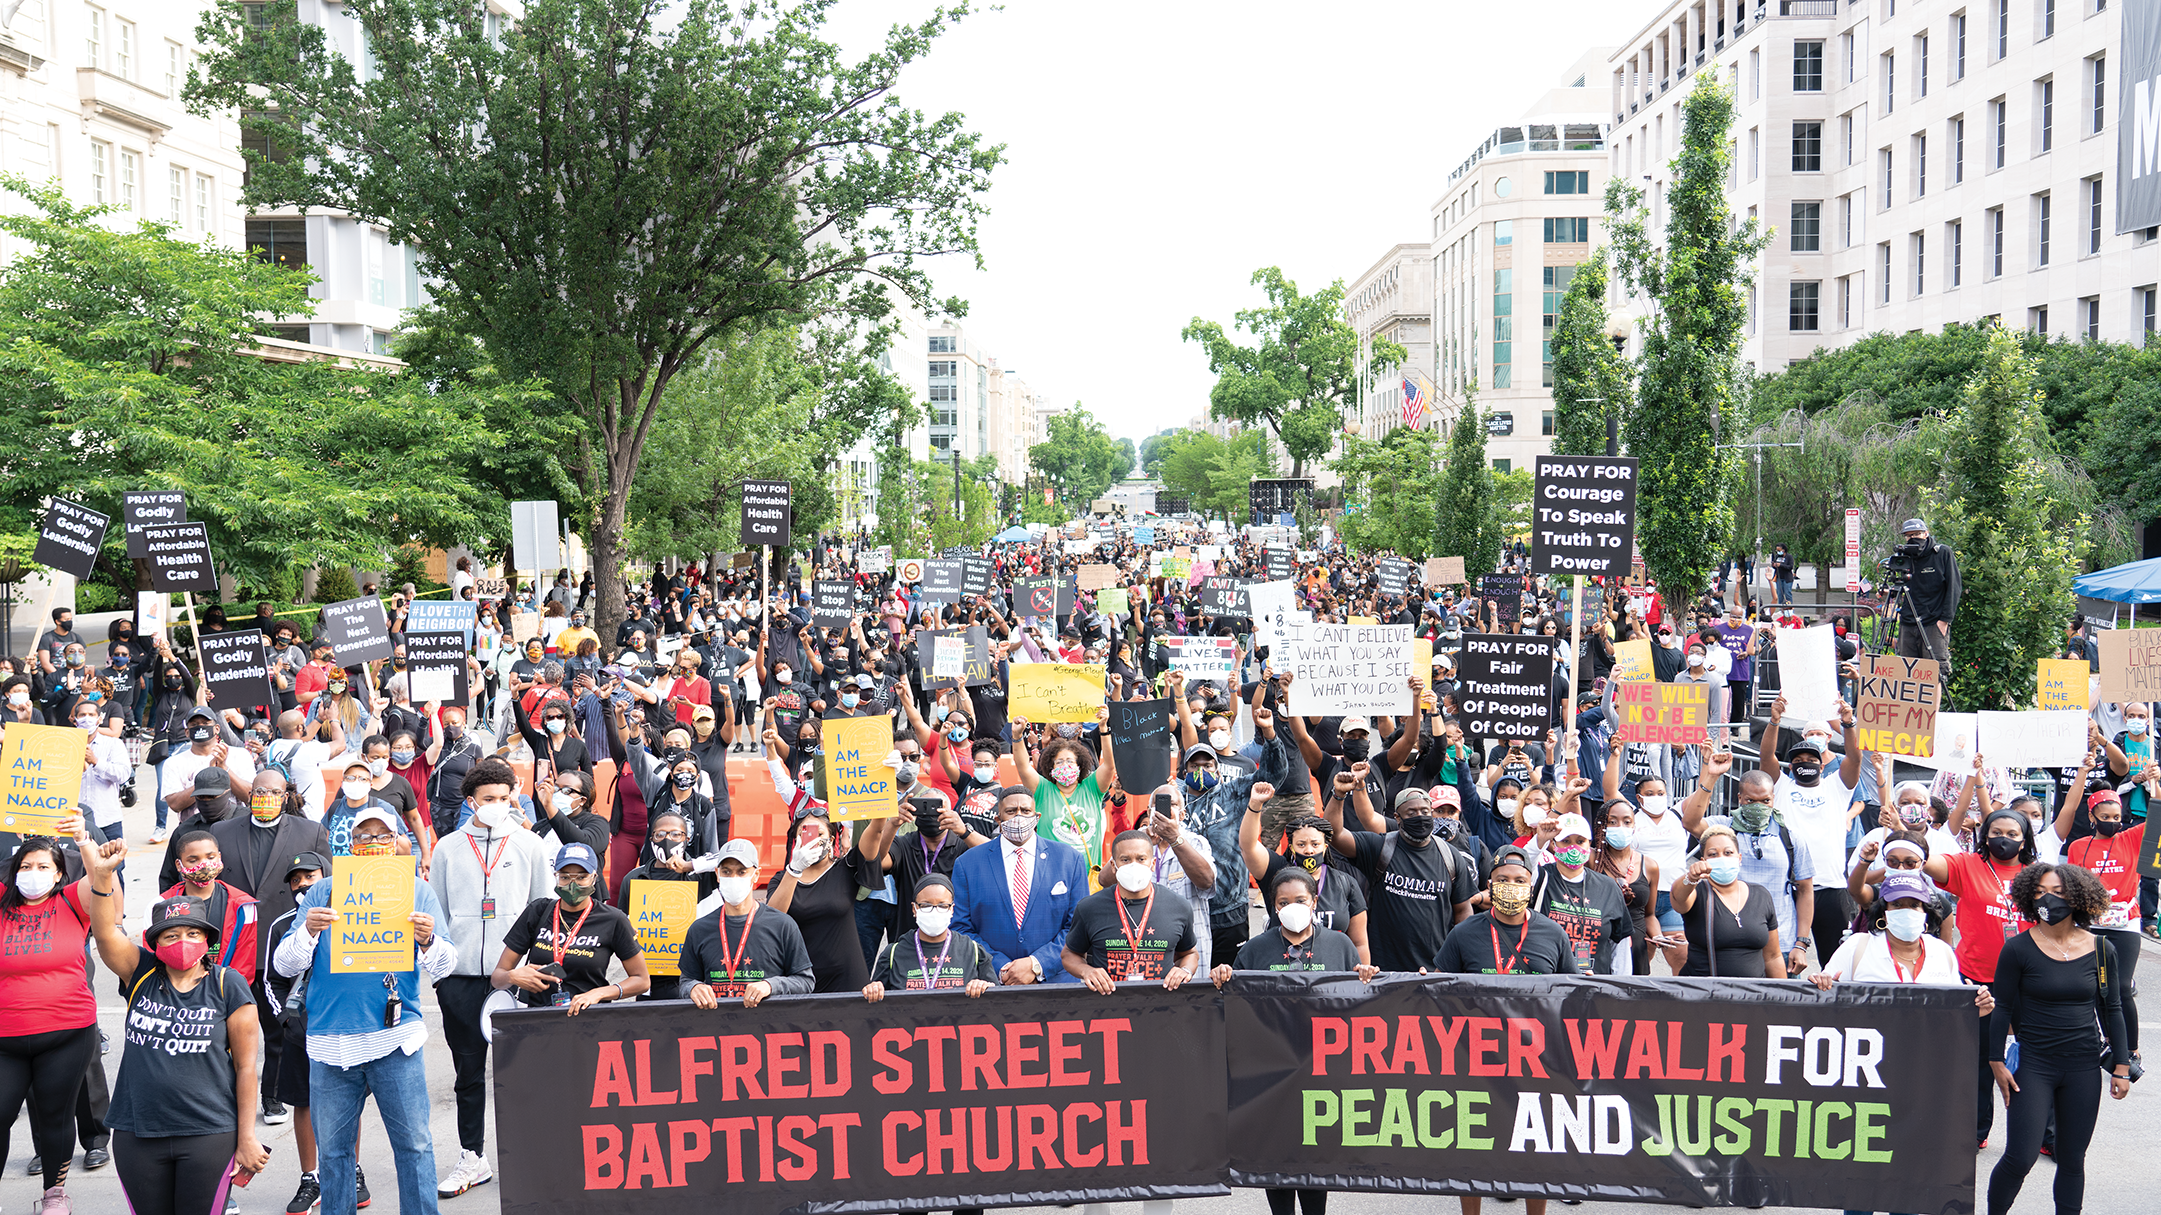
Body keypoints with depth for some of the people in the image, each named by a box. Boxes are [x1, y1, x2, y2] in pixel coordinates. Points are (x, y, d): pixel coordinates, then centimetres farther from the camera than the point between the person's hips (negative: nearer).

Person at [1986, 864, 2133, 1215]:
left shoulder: (2100, 950, 3)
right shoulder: (2018, 949, -6)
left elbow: (2112, 1010, 10)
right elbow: (2002, 1009, -2)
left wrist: (2121, 1066, 8)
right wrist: (1997, 1062, -5)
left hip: (2084, 1068, 3)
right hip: (2033, 1065, -3)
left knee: (2072, 1160, 9)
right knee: (2020, 1158, -8)